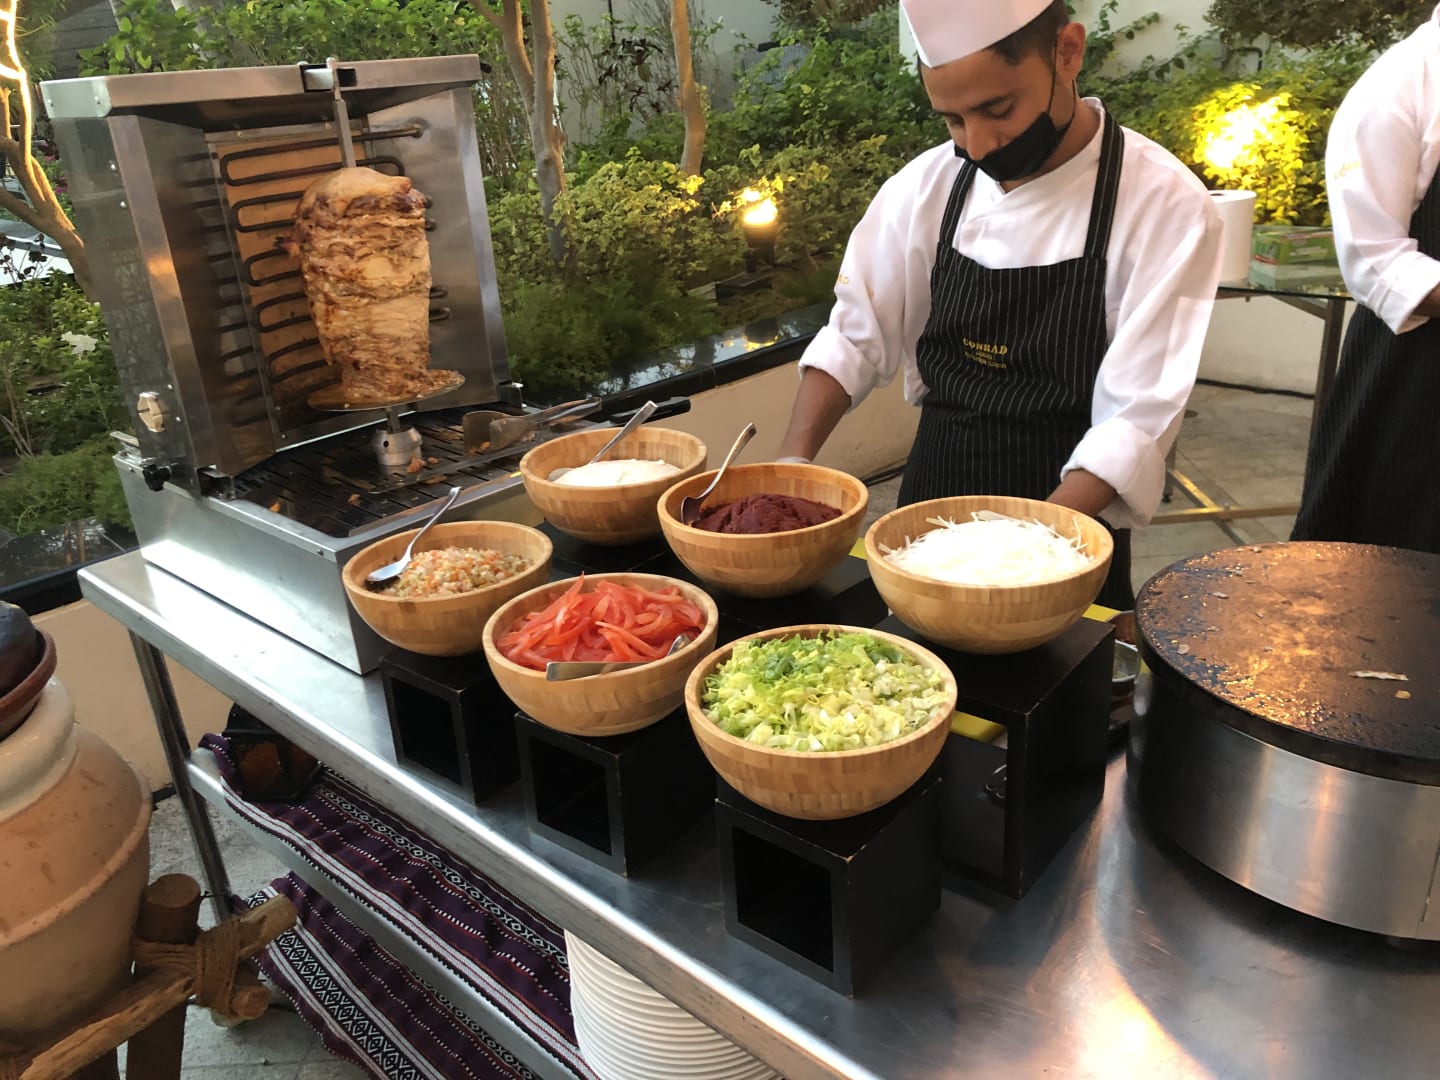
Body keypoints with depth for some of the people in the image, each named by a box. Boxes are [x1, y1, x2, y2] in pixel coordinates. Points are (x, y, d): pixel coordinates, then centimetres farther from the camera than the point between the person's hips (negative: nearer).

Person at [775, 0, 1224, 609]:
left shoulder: (1164, 205, -16)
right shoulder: (927, 186, -4)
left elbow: (1137, 420, -20)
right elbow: (855, 338, 0)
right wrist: (791, 466, -14)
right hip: (930, 509, 4)